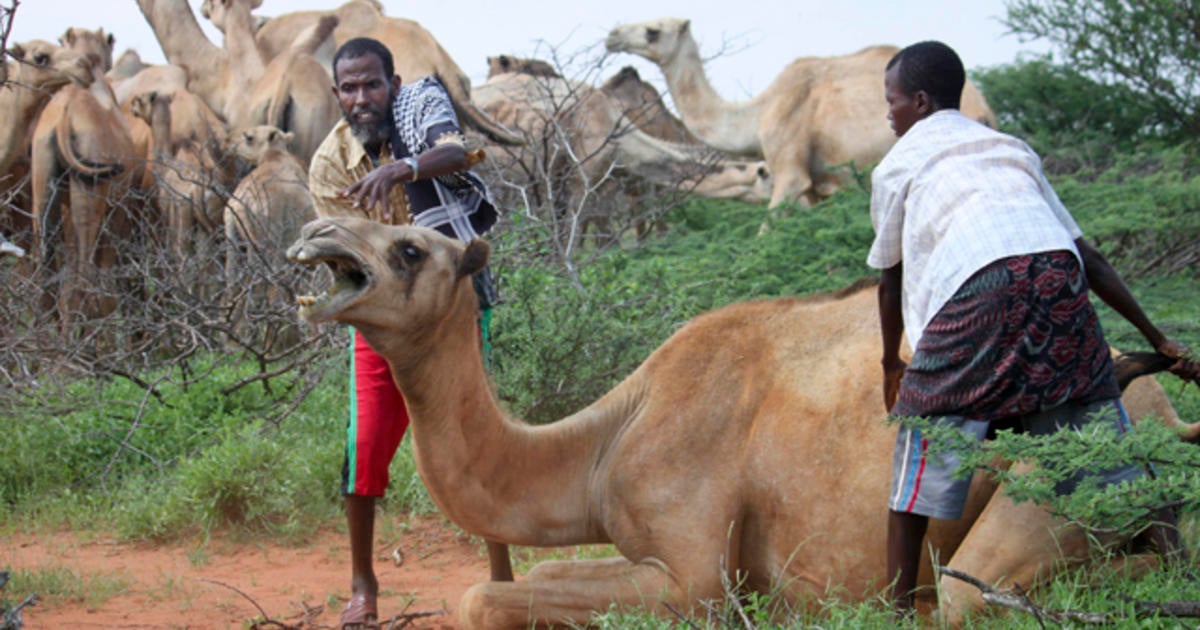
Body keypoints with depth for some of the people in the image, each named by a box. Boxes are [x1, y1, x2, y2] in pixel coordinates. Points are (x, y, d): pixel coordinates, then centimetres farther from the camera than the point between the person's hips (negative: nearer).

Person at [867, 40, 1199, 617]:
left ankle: (900, 610, 3)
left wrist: (891, 363, 46)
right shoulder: (1012, 149, 33)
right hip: (1057, 270, 4)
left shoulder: (898, 164, 23)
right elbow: (1084, 252, 30)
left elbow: (890, 280, 30)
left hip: (976, 286, -4)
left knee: (922, 442, 6)